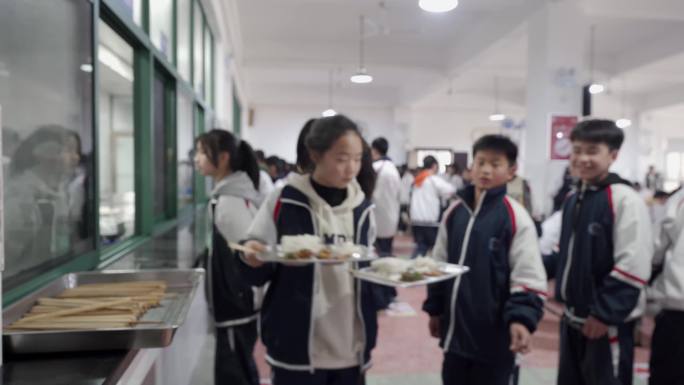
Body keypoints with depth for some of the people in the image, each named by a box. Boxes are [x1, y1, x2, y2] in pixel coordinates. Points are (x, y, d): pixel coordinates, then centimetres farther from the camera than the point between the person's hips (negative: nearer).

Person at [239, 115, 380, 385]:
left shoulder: (362, 209, 4)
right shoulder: (285, 203, -9)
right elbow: (259, 272, -3)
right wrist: (253, 260, -24)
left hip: (350, 349, 4)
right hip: (297, 348, -4)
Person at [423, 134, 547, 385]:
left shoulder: (515, 216, -14)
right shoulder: (455, 211, 4)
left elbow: (528, 275, -15)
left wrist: (521, 317, -28)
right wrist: (435, 308, 14)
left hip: (494, 332, -5)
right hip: (456, 327, 6)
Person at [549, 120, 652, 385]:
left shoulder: (625, 199, -17)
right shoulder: (573, 199, 9)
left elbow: (633, 266, -22)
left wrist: (605, 313, -19)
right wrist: (563, 291, 16)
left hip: (607, 323, -8)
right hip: (573, 317, 8)